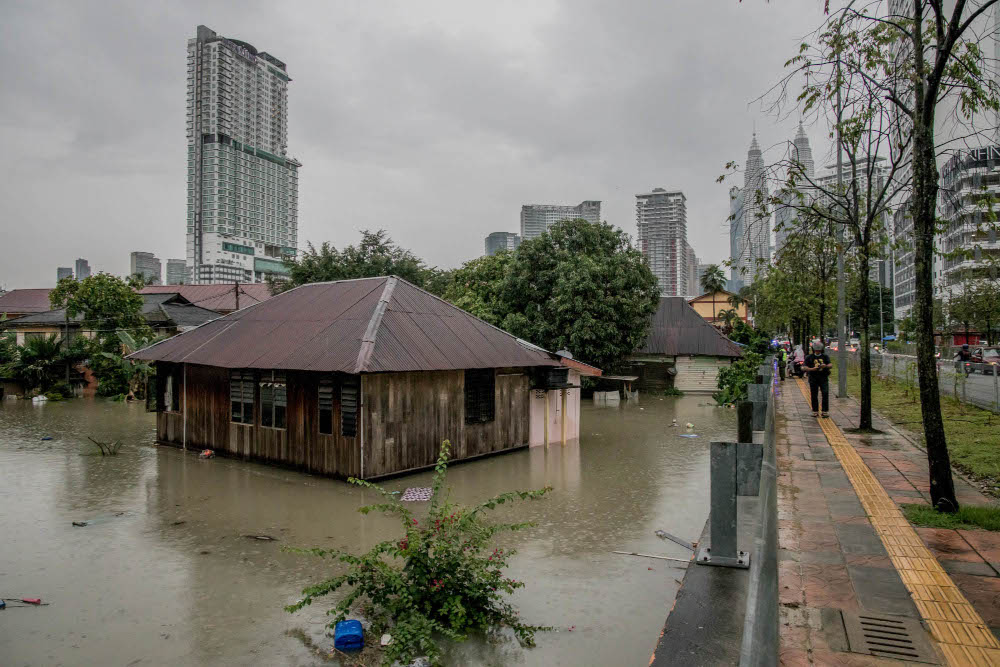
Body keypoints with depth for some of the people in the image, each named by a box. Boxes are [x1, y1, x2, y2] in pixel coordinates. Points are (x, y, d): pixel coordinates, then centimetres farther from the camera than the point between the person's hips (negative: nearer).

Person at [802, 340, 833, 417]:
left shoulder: (825, 356, 9)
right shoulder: (809, 357, 4)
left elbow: (831, 365, -3)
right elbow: (804, 368, -4)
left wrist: (826, 366, -26)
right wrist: (812, 369, -23)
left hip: (824, 378, 0)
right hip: (813, 378, 0)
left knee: (825, 393, -11)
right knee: (814, 396, 2)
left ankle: (825, 411, -6)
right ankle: (815, 411, 13)